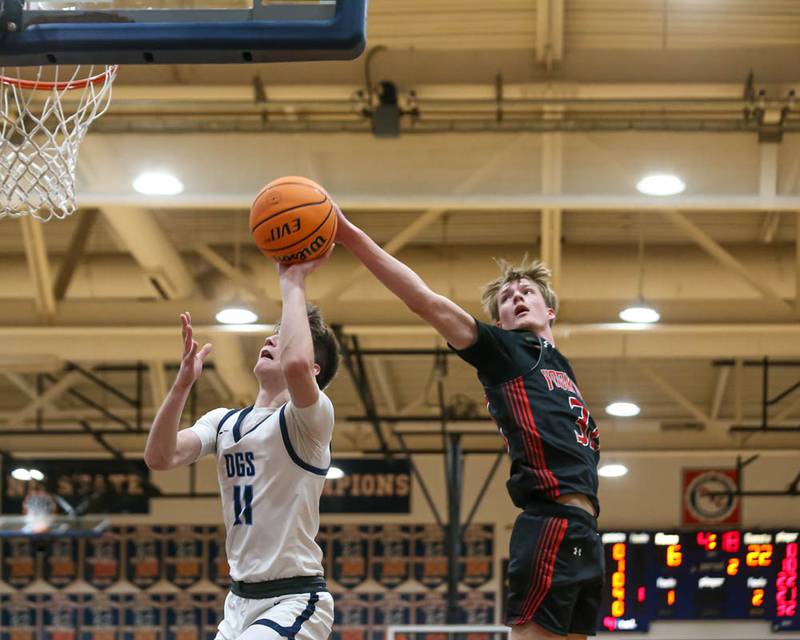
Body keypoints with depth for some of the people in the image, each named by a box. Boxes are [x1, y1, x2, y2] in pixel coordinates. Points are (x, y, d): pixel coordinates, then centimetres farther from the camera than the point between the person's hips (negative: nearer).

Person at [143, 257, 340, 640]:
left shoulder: (308, 417, -10)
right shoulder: (224, 422, 11)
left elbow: (297, 364, -34)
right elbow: (160, 458, -4)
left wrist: (293, 282, -21)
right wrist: (183, 382, -12)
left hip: (294, 600, -8)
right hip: (240, 599, 8)